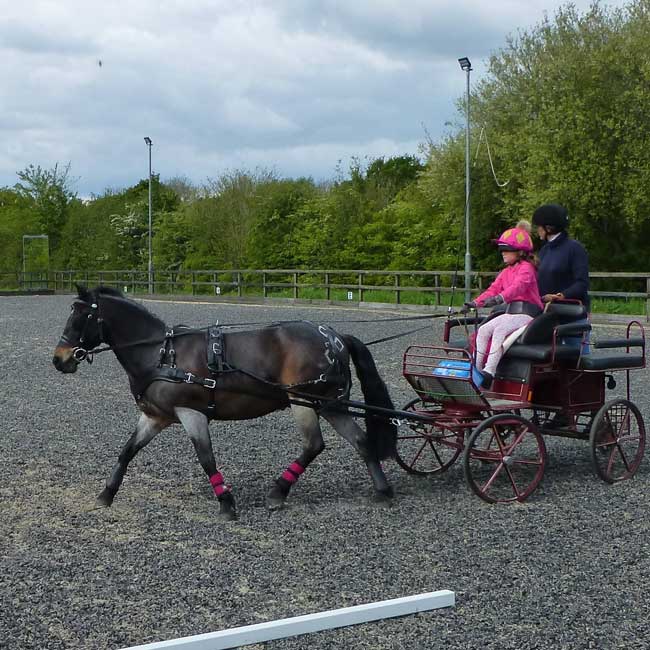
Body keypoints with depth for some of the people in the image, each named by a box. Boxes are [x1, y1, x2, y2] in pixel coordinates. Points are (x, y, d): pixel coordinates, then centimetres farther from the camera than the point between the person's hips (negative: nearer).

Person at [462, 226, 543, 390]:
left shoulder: (526, 268, -5)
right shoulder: (505, 272, 23)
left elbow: (519, 286, -24)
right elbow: (493, 289, 15)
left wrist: (499, 298, -40)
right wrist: (475, 303, -1)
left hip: (527, 313, -8)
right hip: (510, 312, 8)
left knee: (500, 329, -31)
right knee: (483, 330, -10)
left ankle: (489, 372, -35)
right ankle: (475, 369, -11)